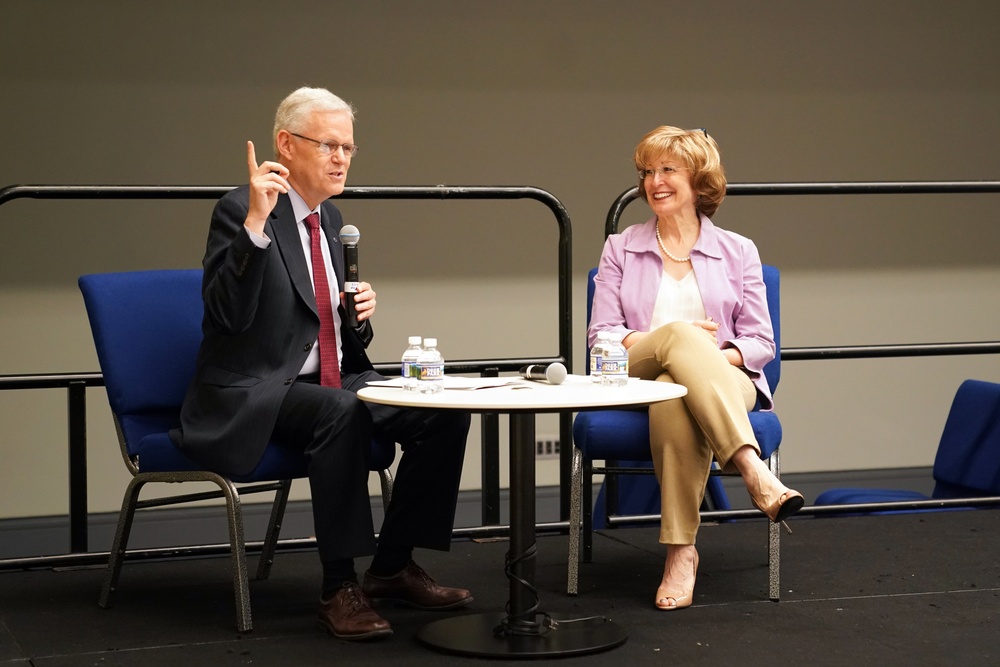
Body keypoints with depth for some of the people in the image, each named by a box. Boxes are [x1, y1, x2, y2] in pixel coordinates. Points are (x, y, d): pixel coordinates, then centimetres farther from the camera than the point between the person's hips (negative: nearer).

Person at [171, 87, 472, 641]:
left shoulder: (329, 217, 14)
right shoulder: (240, 209, -11)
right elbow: (227, 313, -25)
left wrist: (361, 314, -1)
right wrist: (255, 222, -32)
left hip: (334, 381, 8)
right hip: (252, 394, -8)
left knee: (444, 412, -10)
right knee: (340, 411, -36)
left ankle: (392, 567, 0)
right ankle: (339, 589, -29)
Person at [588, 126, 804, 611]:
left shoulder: (737, 252, 17)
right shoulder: (620, 249, 19)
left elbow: (761, 342, 11)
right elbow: (601, 334, 9)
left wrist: (720, 356, -14)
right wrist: (672, 342, -11)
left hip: (725, 385, 0)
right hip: (637, 381, 0)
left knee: (674, 396, -41)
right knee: (679, 334, -39)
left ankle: (681, 550, -48)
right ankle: (753, 471, -55)